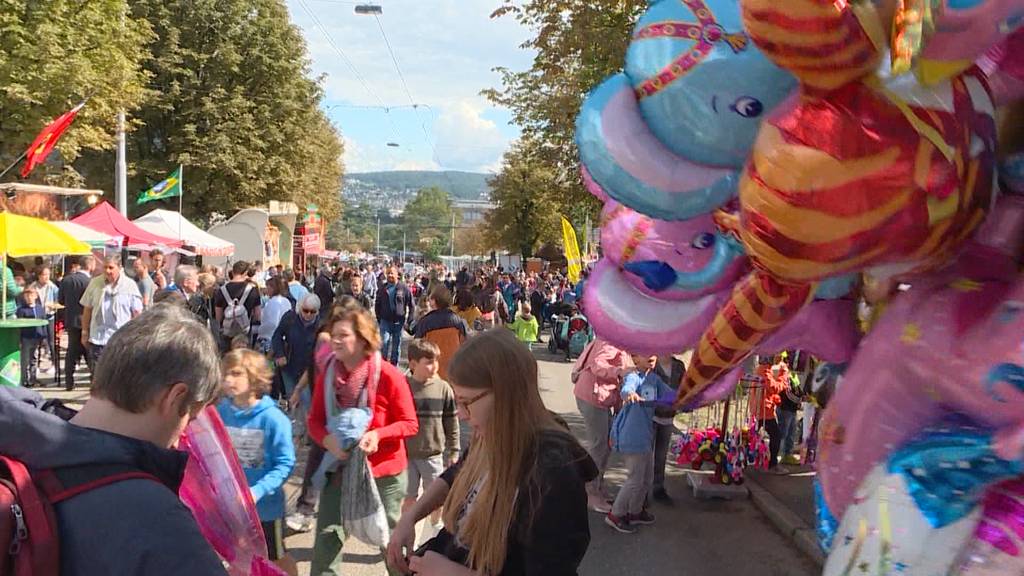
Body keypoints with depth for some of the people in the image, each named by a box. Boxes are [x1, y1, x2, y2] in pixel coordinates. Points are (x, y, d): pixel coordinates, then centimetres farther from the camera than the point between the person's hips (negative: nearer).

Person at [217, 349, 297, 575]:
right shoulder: (221, 412, -8)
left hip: (265, 505, -4)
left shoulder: (272, 418, -22)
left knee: (278, 558, 17)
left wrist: (258, 491, -31)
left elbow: (285, 463, -20)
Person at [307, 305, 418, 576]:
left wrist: (377, 435, -29)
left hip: (383, 469, -3)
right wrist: (328, 440, -21)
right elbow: (315, 420, 1)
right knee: (327, 538, 1)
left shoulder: (388, 375, -18)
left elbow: (410, 424, -13)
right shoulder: (327, 373, -5)